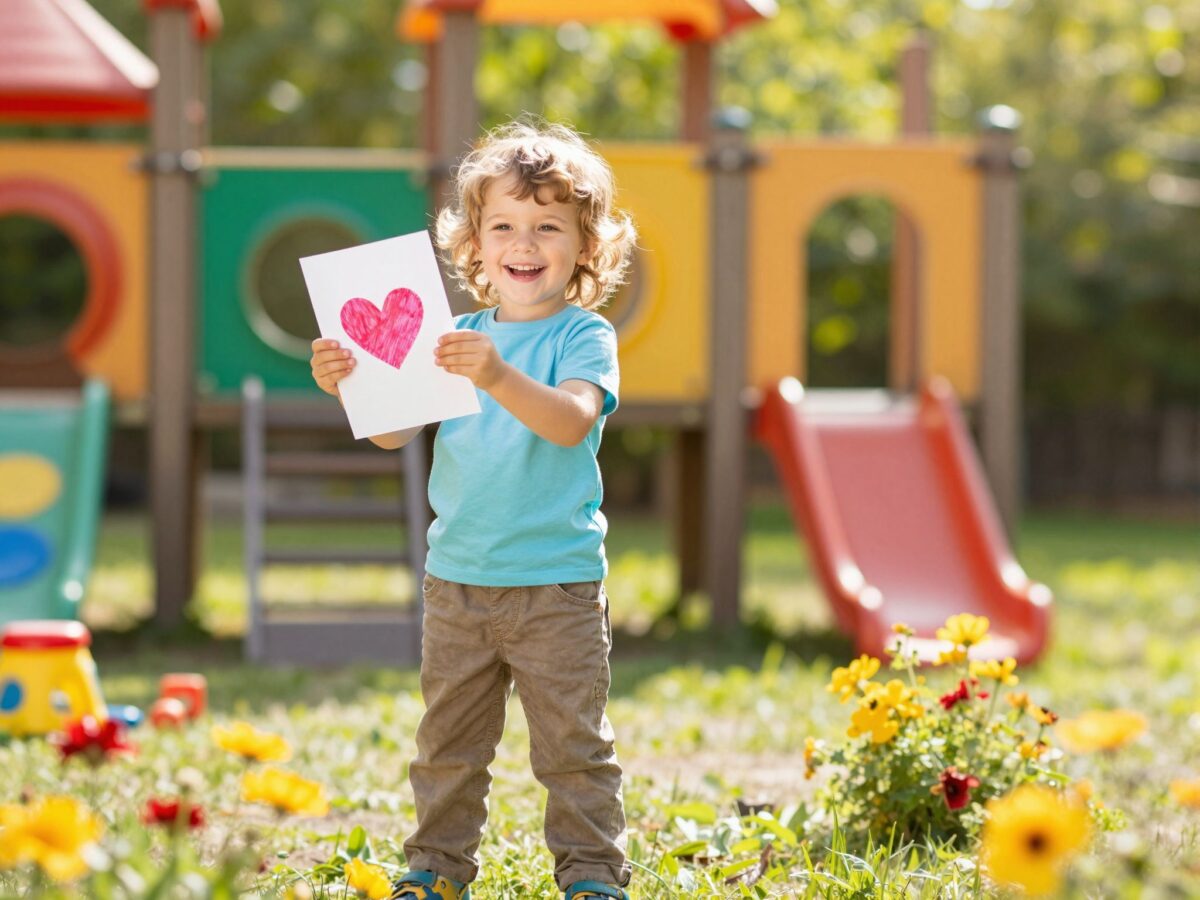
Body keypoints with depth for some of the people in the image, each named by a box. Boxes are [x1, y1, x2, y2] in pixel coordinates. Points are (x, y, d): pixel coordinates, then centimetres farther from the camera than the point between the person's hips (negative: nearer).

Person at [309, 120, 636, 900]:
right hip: (458, 578, 4)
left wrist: (499, 378, -42)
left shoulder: (585, 337, -7)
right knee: (448, 740, 12)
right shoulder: (456, 337, 6)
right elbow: (395, 431, 4)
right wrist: (350, 388, -16)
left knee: (573, 742, 1)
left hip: (558, 583, -4)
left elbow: (571, 421, -25)